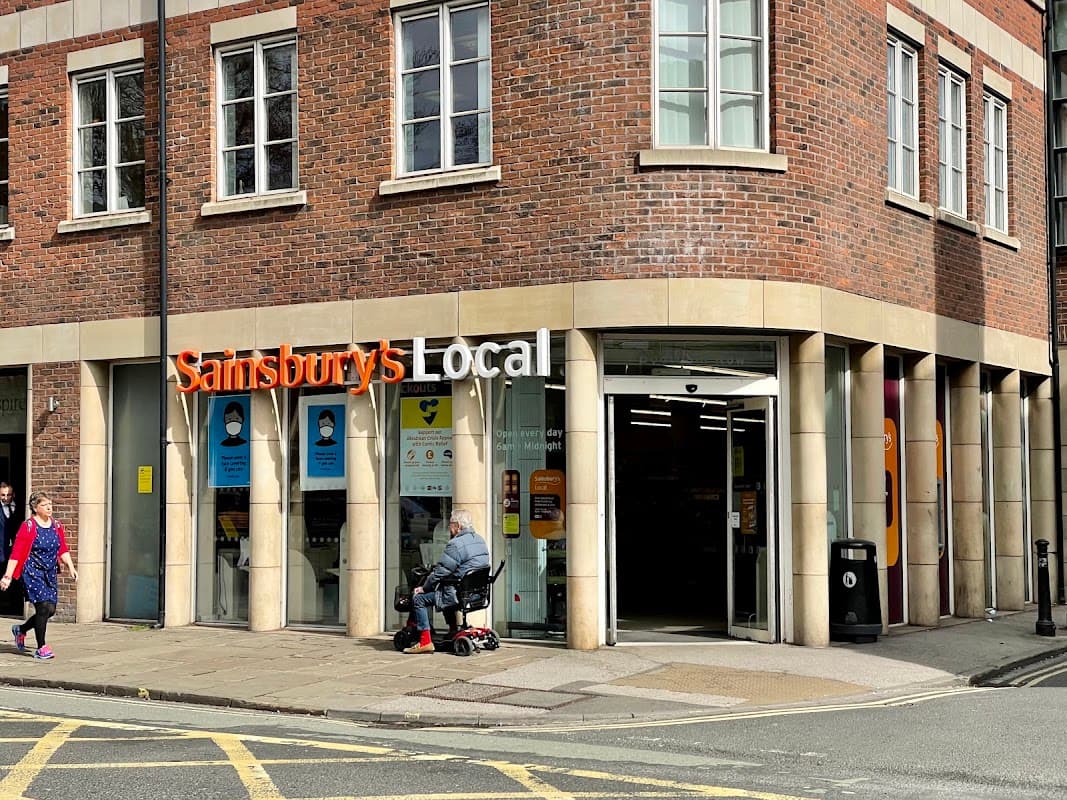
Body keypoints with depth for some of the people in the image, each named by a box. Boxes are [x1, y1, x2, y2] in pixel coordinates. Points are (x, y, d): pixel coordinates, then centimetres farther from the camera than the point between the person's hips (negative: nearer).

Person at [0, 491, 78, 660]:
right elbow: (16, 553, -11)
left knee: (51, 610, 5)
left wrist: (70, 567, 1)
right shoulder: (28, 527, -10)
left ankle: (21, 630, 31)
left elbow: (63, 550, 14)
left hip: (51, 573, 6)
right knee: (44, 607, -13)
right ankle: (41, 648, 0)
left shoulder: (57, 525, 8)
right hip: (33, 573, -6)